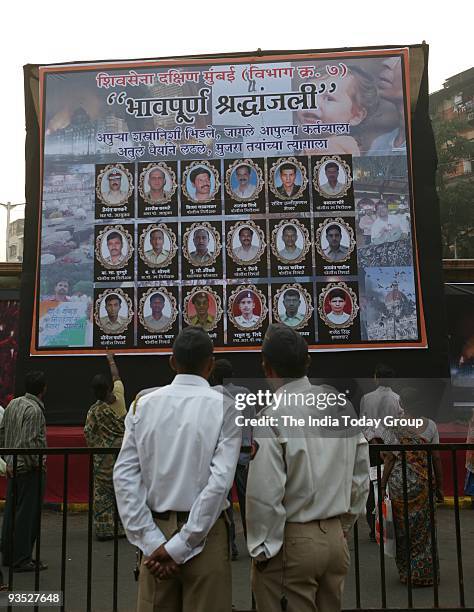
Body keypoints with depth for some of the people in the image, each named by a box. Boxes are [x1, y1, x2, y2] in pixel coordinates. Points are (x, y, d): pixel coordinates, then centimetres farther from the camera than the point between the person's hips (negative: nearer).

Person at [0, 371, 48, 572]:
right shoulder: (34, 410, -19)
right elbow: (29, 442, -25)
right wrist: (38, 463, -13)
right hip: (29, 469, -9)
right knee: (28, 514, 1)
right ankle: (22, 559, 8)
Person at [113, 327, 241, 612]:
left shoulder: (144, 405, -1)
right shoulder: (223, 407, -9)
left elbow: (125, 476, -5)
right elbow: (220, 480, -16)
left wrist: (152, 541, -6)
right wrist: (181, 545, -12)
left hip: (156, 529, 3)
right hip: (204, 533, -3)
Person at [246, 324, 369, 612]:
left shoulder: (271, 418, -19)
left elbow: (264, 495, -19)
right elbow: (361, 479, 7)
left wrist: (262, 550, -6)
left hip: (290, 544, -6)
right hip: (336, 539, 6)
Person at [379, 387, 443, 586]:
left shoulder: (393, 427, -8)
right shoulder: (430, 426, -1)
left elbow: (390, 459, -8)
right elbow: (436, 458, 0)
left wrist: (382, 485, 0)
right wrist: (439, 486, 10)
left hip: (398, 482, -2)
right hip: (423, 482, 2)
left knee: (403, 528, 11)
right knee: (423, 528, 14)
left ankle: (407, 573, 20)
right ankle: (425, 573, 21)